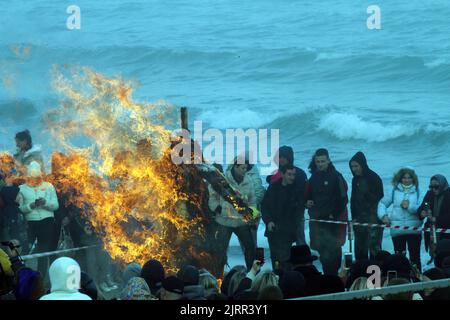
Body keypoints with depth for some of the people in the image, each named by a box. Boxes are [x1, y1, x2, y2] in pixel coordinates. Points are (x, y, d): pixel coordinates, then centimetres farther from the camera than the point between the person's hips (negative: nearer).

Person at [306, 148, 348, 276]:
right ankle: (327, 274, 13)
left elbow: (343, 198, -7)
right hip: (317, 220, 5)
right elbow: (308, 196, 23)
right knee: (322, 250, 5)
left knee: (333, 249, -7)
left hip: (333, 220, -5)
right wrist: (307, 202, 1)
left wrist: (334, 215, -12)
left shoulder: (336, 177, -5)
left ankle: (333, 275, -3)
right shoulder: (314, 178, 13)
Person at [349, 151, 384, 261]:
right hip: (359, 219, 6)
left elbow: (379, 199, -8)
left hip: (373, 218, -6)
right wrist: (354, 217, 8)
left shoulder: (374, 178, -6)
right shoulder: (355, 180, 12)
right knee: (359, 248, 5)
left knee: (374, 247, -9)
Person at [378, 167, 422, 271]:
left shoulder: (417, 191, 2)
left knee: (415, 257, 1)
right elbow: (382, 203, 15)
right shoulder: (395, 191, 8)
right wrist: (384, 215, 1)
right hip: (397, 230, 2)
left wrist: (409, 206, -15)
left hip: (413, 230, -1)